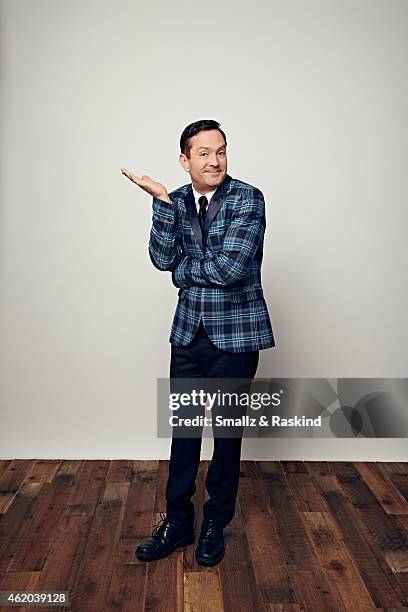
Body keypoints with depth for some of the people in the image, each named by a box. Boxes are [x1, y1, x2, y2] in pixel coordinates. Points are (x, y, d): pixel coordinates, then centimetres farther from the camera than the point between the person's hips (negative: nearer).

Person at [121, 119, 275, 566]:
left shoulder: (247, 199, -11)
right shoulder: (176, 202, 4)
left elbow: (230, 267, -21)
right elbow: (162, 259, -9)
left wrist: (183, 270, -7)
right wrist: (162, 202, -16)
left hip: (235, 335, -3)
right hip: (188, 333, 4)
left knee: (228, 431, 12)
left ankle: (216, 524, 32)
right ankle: (177, 522, 31)